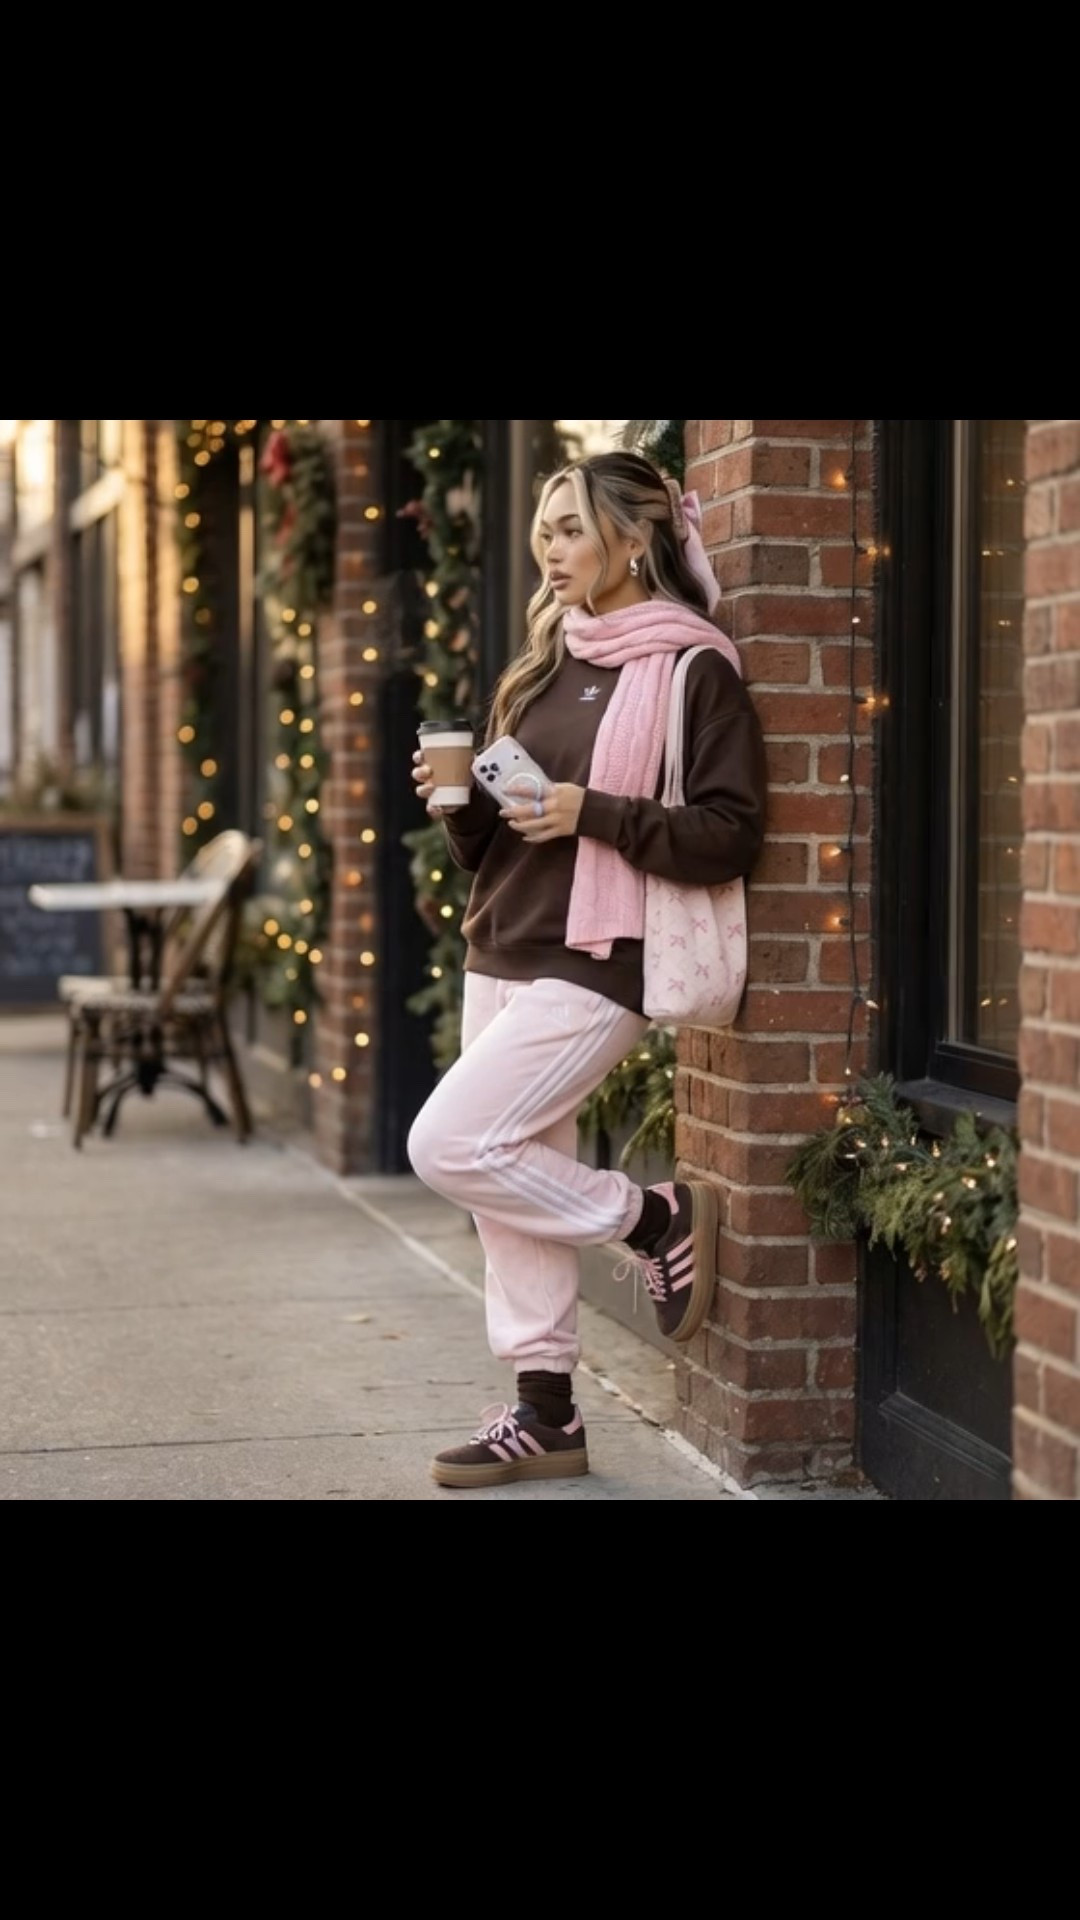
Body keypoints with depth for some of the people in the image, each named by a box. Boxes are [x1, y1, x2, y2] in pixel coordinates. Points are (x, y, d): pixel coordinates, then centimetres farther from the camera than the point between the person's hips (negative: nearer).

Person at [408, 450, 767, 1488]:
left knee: (450, 1146, -15)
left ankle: (657, 1217, 4)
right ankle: (545, 1414, 18)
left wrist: (592, 813, -22)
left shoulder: (691, 668, -8)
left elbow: (730, 834, -14)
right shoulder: (543, 664, 14)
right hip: (501, 955, 8)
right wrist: (459, 800, -2)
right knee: (514, 1187, 8)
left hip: (592, 965, -8)